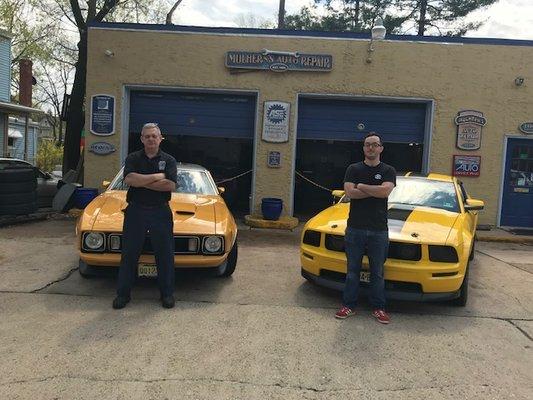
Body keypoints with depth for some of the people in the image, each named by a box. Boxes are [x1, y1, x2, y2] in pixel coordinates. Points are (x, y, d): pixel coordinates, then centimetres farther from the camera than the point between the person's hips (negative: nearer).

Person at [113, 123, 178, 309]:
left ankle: (167, 293, 18)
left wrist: (141, 182, -12)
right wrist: (157, 177, -13)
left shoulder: (169, 160, 3)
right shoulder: (133, 158, 4)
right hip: (135, 210, 1)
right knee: (129, 254, 6)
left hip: (161, 212, 0)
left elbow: (171, 185, -12)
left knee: (165, 254, 5)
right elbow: (129, 179, -15)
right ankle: (123, 293, 18)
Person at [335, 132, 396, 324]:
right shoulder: (353, 169, 6)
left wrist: (361, 186, -8)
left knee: (377, 272, 9)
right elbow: (350, 193, -10)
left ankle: (378, 308, 20)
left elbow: (385, 191, -15)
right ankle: (348, 305, 18)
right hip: (355, 227, 0)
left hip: (379, 230, 0)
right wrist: (376, 191, -10)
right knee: (352, 270, 8)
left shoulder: (388, 171, 5)